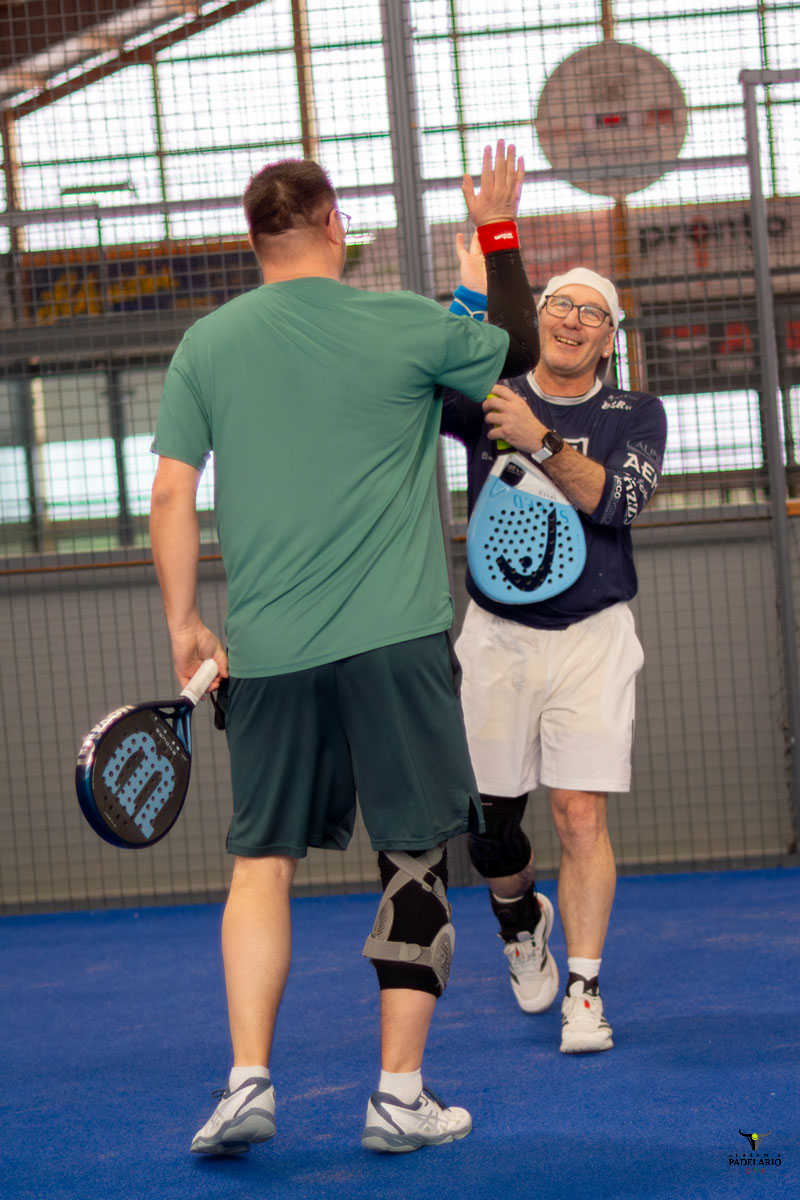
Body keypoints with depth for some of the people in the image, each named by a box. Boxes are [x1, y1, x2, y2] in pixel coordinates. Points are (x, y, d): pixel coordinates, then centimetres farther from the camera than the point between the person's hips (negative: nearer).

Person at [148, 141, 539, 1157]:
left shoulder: (206, 345, 4)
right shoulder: (406, 327, -2)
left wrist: (183, 623, 11)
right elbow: (521, 351, 16)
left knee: (262, 859, 11)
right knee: (415, 859, 5)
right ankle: (400, 1094, 6)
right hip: (396, 644, -2)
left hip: (264, 652, 2)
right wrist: (500, 231, 25)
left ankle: (248, 1080, 2)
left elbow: (170, 495, 2)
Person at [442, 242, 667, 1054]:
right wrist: (472, 297, -27)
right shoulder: (485, 395, 3)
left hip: (592, 637, -1)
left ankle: (584, 989, -1)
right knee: (487, 818, 4)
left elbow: (619, 500, -16)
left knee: (582, 816, -10)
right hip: (496, 635, 1)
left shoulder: (635, 415, 2)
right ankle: (521, 919, 36)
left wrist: (539, 441, -29)